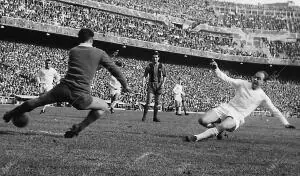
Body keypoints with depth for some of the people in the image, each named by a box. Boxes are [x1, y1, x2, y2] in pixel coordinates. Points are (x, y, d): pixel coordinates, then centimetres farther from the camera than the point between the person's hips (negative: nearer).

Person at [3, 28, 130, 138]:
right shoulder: (100, 53, 8)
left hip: (63, 88, 4)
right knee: (104, 107, 17)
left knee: (38, 101, 24)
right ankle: (79, 128, 3)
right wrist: (125, 85, 25)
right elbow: (114, 70, 13)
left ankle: (11, 115, 36)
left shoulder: (72, 51, 18)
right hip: (80, 95, -4)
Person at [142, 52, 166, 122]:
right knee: (148, 101, -13)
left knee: (157, 102, 4)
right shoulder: (149, 66, -1)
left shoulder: (161, 66, 3)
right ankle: (144, 116, -5)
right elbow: (145, 75, 0)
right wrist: (143, 82, -18)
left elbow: (164, 76, 9)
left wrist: (163, 83, -6)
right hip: (151, 84, -2)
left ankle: (155, 117, 11)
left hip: (159, 85, 2)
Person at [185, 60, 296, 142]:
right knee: (202, 121, -16)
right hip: (226, 107, 3)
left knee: (223, 126, -38)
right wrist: (216, 69, -9)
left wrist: (285, 123, 7)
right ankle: (218, 128, 14)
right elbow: (227, 79, 6)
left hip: (237, 117, -3)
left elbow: (274, 110, 10)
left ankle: (197, 138, -37)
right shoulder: (243, 84, 9)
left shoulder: (262, 96, 4)